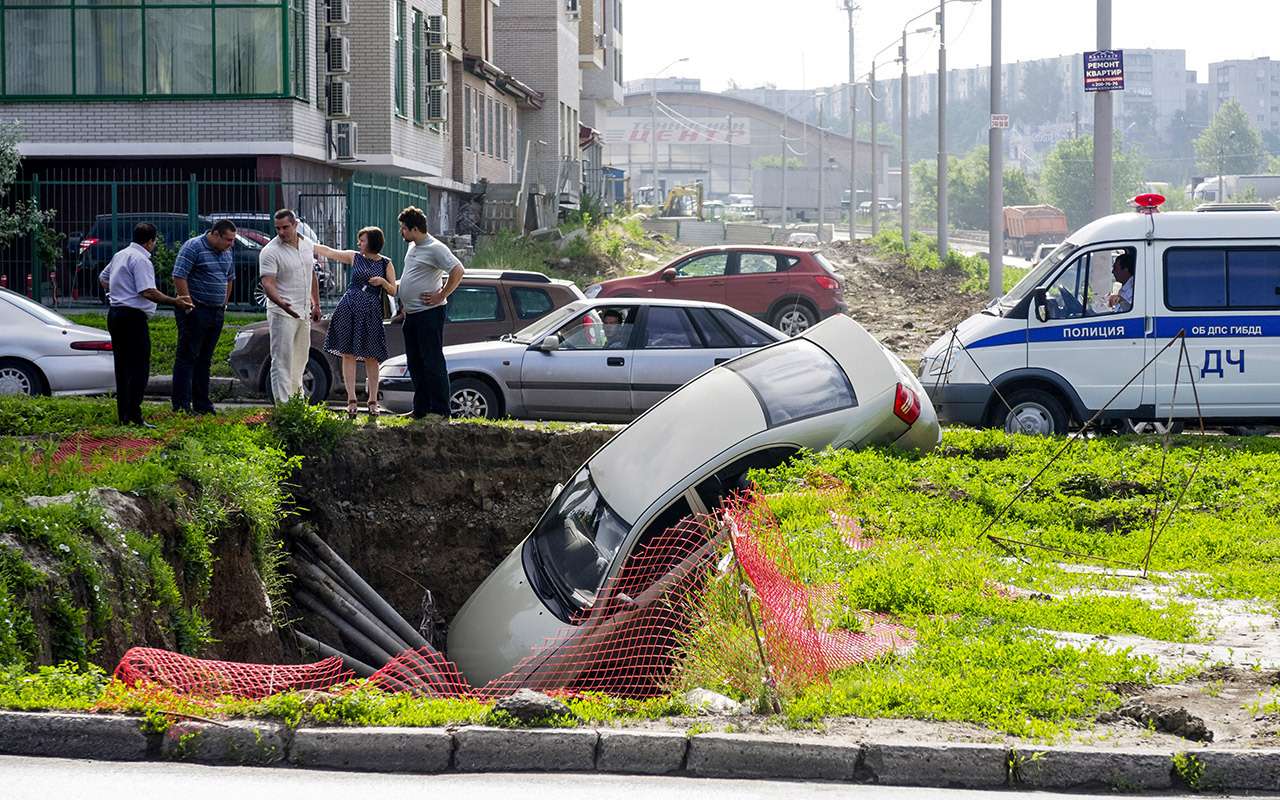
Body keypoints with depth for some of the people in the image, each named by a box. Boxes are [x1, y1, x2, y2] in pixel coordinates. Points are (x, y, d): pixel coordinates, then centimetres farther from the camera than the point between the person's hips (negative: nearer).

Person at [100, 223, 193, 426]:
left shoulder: (120, 255, 16)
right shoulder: (141, 260, -13)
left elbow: (103, 277, 31)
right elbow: (148, 292, -22)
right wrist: (175, 302, -21)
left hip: (115, 313, 10)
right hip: (133, 316, -10)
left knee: (122, 367, 12)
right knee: (139, 368, -8)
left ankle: (123, 415, 13)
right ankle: (134, 415, -14)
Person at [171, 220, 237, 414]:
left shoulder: (226, 252, 12)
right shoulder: (193, 247, -12)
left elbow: (230, 279, 25)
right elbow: (179, 277, -17)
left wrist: (224, 305, 17)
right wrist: (189, 306, -18)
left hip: (216, 313, 8)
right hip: (196, 311, -8)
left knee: (204, 359, 12)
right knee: (187, 357, -5)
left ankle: (202, 404, 16)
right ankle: (181, 405, -5)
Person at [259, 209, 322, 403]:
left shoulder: (308, 245, 8)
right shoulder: (270, 252, -13)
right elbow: (267, 283, -22)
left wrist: (316, 304, 20)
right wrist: (281, 303, -39)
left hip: (304, 312, 7)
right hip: (282, 313, -7)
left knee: (300, 358, 16)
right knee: (282, 360, -9)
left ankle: (296, 395, 30)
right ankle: (282, 404, -11)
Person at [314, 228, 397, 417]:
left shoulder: (386, 264, 5)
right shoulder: (354, 257, 8)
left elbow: (393, 291, 7)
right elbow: (328, 252, 10)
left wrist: (383, 281, -12)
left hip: (371, 312, -1)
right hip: (349, 309, 1)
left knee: (371, 357, -1)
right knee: (348, 354, -3)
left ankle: (373, 401, 7)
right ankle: (351, 400, 0)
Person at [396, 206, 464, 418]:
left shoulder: (435, 248, -13)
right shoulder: (413, 246, 16)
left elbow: (458, 271, -22)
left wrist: (441, 296, -18)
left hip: (429, 313, -10)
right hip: (412, 314, 10)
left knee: (433, 363, -9)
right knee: (415, 365, 12)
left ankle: (441, 411, -8)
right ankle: (420, 410, 18)